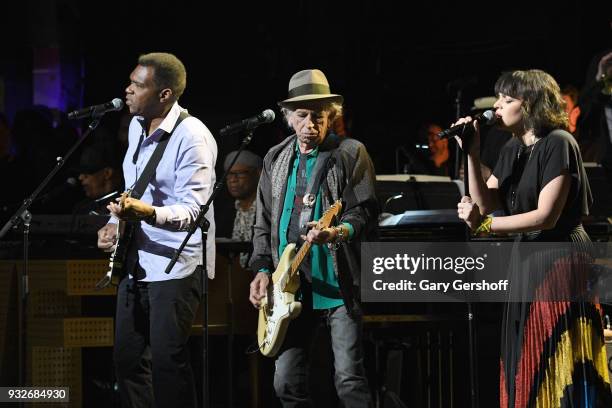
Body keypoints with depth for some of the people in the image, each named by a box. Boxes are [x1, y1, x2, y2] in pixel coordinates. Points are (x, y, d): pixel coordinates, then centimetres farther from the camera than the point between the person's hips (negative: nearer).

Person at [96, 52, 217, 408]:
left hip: (176, 265, -9)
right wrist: (116, 222, 7)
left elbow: (193, 211, -23)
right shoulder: (137, 127, 11)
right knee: (128, 356, 10)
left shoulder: (192, 137, -17)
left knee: (167, 360, -11)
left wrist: (147, 213, -40)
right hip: (136, 262, 9)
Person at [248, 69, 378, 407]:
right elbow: (264, 224, 18)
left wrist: (337, 232, -27)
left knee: (349, 379, -9)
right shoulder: (275, 159, 15)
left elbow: (365, 212, -8)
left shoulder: (350, 153, 0)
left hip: (339, 285, -5)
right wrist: (263, 270, 5)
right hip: (291, 288, 5)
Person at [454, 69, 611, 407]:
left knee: (561, 373, -8)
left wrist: (484, 226, -24)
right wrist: (472, 154, -2)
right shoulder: (512, 150, 13)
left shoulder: (557, 144, -12)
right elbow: (485, 204, 7)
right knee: (527, 372, 5)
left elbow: (546, 216, -19)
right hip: (527, 263, 8)